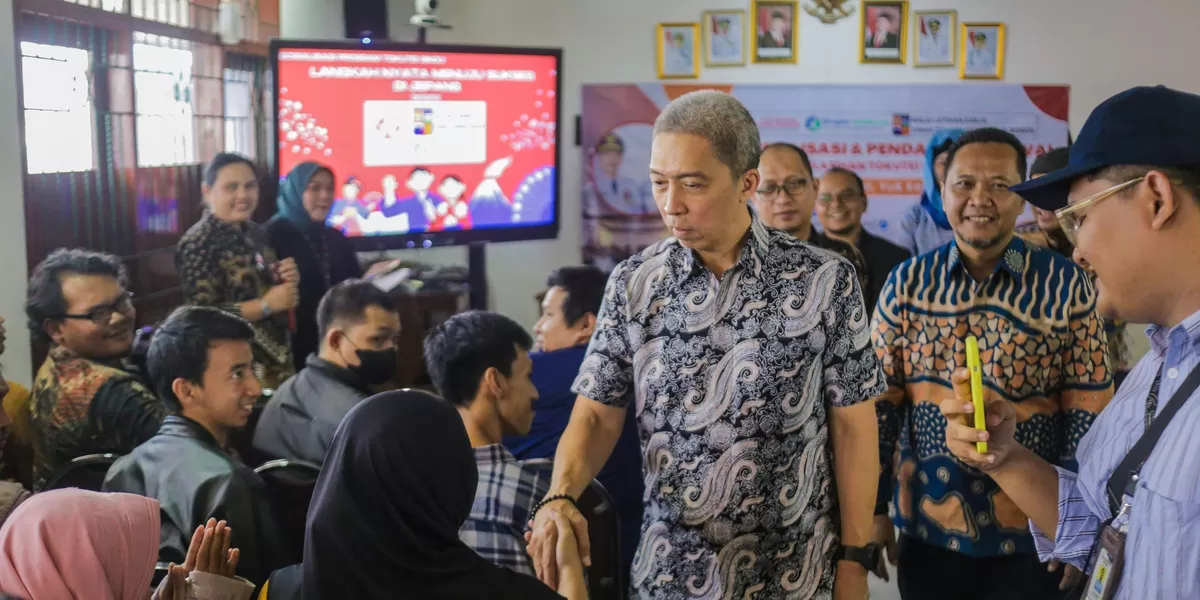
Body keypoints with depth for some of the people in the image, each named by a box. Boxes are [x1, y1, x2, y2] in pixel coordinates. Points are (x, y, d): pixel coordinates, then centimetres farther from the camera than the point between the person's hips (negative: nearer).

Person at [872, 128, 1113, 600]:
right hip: (926, 526, 2)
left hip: (1032, 529, -1)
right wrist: (873, 508, 0)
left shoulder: (1067, 286, -7)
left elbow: (1088, 413, -5)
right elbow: (879, 401, 0)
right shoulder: (906, 283, -2)